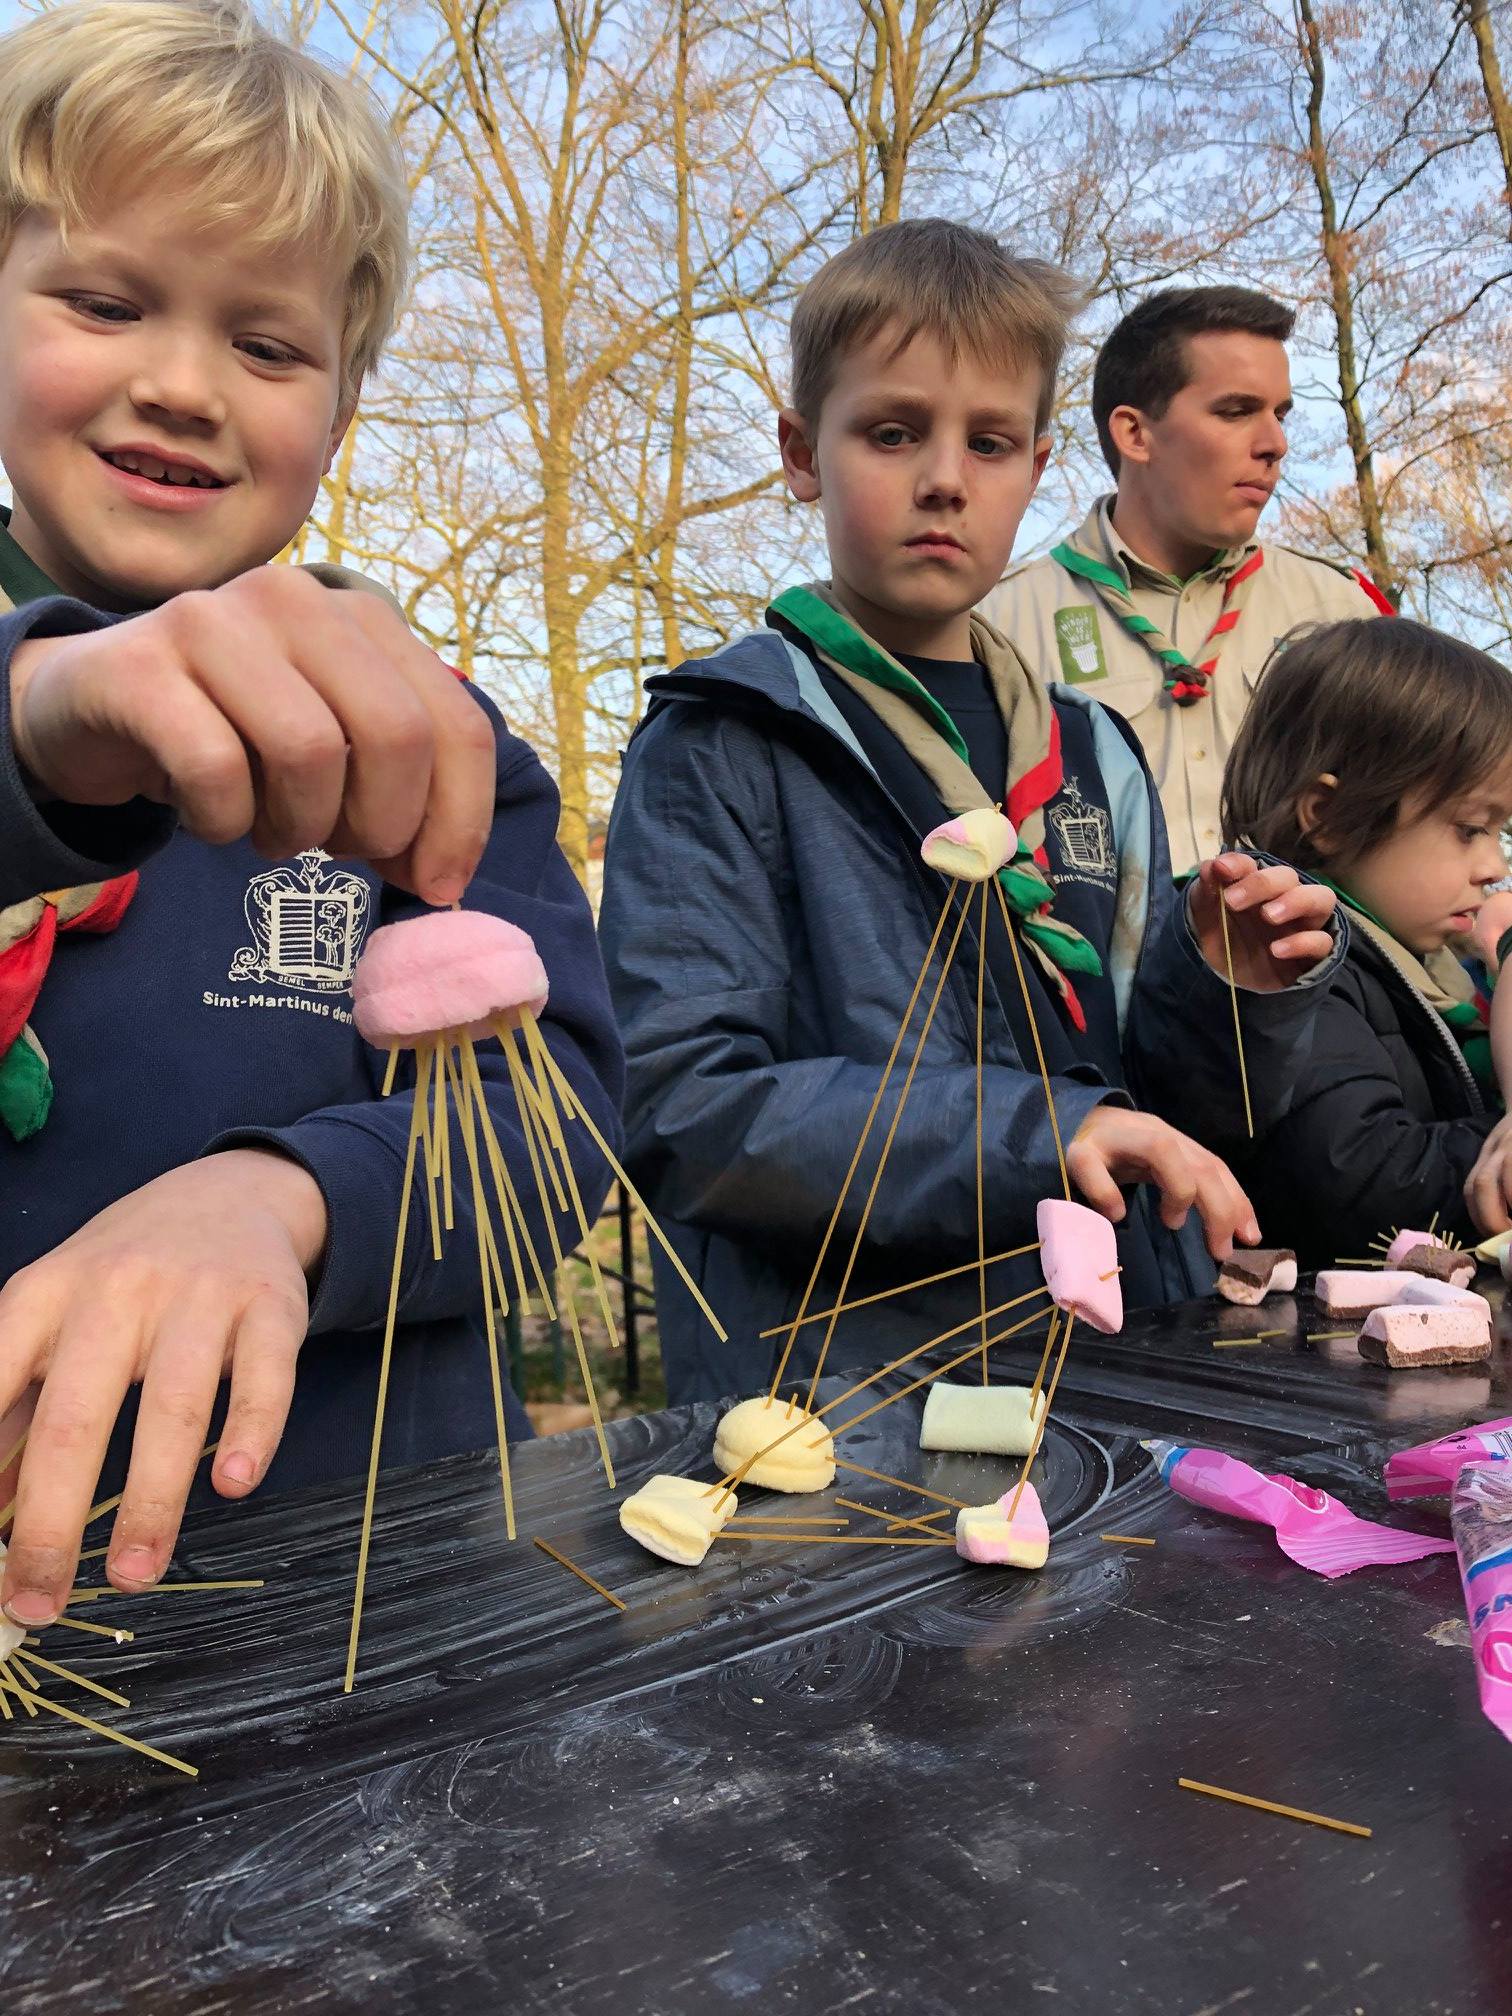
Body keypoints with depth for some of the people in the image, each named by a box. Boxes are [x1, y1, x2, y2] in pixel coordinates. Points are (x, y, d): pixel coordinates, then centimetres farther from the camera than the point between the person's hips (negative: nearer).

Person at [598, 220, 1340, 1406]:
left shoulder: (1092, 756, 15)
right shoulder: (720, 747, -3)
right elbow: (678, 1108, -13)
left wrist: (1224, 990, 0)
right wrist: (1031, 1134, -18)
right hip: (841, 1390, -4)